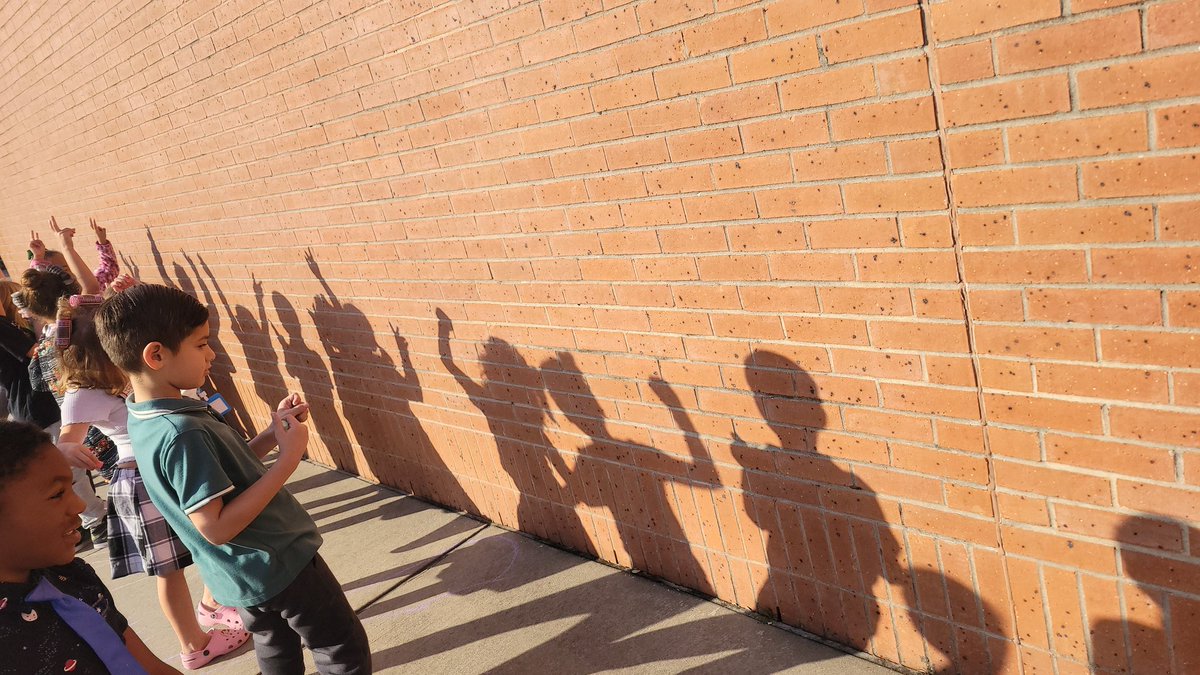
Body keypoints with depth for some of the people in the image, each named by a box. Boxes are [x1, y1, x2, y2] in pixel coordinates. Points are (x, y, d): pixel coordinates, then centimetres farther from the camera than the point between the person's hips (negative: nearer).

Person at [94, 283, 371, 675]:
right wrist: (289, 457, -29)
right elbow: (216, 527, -30)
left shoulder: (145, 420, 0)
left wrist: (274, 432, -2)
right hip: (279, 565, -9)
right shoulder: (181, 434, -30)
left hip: (243, 576, 9)